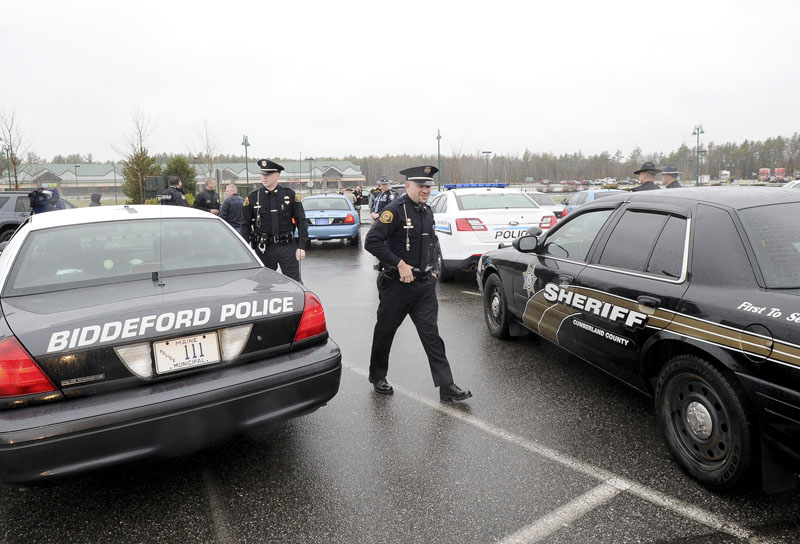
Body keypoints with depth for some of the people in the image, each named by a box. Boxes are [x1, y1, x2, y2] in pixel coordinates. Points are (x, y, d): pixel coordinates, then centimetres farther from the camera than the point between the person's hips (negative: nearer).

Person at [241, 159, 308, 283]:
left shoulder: (290, 195, 1)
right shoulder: (252, 197, 2)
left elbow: (301, 221, 1)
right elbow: (245, 225, 6)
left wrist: (302, 246, -7)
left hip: (287, 246, -1)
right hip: (264, 249, 1)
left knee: (295, 282, 1)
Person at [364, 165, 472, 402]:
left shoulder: (427, 212, 12)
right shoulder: (395, 210, -13)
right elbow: (372, 242, -21)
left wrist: (434, 269, 14)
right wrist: (400, 264, -21)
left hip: (424, 284, 6)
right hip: (397, 285, -5)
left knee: (431, 333, 2)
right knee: (385, 331, 11)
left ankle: (446, 385, 3)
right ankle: (377, 377, 32)